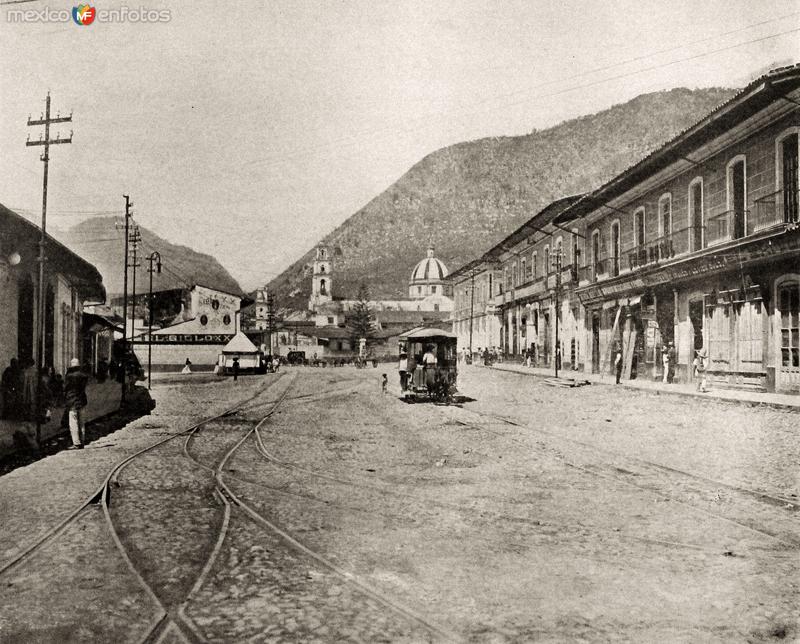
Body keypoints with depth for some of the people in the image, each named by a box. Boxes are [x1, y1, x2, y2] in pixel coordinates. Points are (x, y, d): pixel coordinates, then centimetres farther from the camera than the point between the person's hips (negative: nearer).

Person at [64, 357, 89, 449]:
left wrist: (65, 402, 0)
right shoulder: (84, 376, 7)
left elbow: (66, 390, -8)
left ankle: (76, 443, -5)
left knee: (73, 423, -4)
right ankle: (82, 441, 17)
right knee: (81, 422, 13)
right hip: (82, 401, 7)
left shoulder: (69, 376, -12)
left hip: (73, 402, -7)